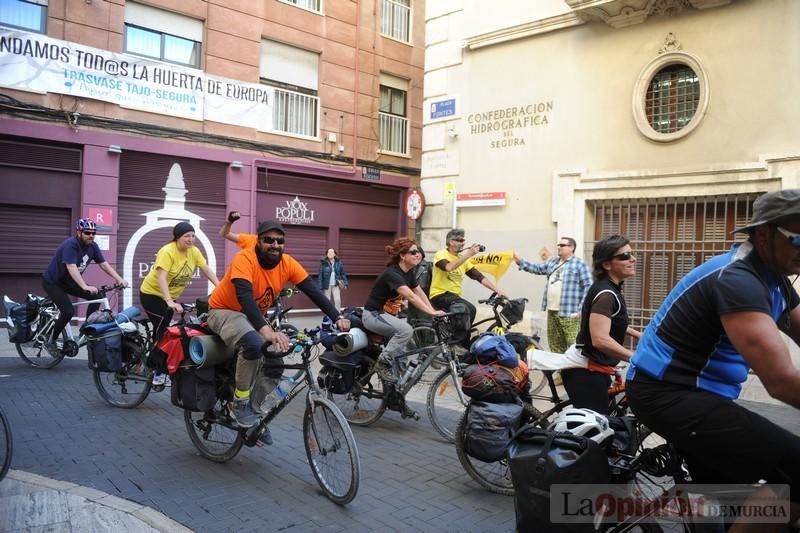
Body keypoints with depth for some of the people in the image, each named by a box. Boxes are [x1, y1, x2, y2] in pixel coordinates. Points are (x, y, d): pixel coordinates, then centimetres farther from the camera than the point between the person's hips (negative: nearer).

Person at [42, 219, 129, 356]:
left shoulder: (92, 246, -6)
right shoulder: (70, 245, -28)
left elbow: (104, 264, -7)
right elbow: (71, 268, -39)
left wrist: (119, 279, -19)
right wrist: (85, 287, -50)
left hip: (69, 282, 7)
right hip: (52, 282, -7)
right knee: (68, 311, -21)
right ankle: (50, 342, -2)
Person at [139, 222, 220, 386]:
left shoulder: (194, 251, -9)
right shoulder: (167, 251, -28)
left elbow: (207, 271, -8)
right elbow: (161, 278, -37)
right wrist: (170, 302, -47)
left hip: (171, 295, 6)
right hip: (152, 293, -6)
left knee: (163, 329, 12)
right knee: (162, 329, -13)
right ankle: (158, 372, -6)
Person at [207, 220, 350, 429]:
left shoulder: (287, 263, -13)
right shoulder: (245, 258, -29)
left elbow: (313, 291, -16)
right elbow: (245, 297, -43)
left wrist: (337, 317, -30)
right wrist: (267, 331, -56)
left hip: (253, 316, 6)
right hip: (224, 311, -6)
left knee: (275, 365, -8)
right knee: (254, 344, -34)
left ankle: (256, 410, 18)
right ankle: (240, 403, -15)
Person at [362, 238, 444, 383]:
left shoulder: (409, 272, 2)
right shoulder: (392, 273, -26)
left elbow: (420, 293, 5)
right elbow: (410, 296, -37)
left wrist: (434, 311, -6)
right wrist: (432, 312, -43)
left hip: (389, 315, 9)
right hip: (374, 315, -9)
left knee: (402, 355, 3)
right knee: (406, 329, -31)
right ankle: (383, 364, -20)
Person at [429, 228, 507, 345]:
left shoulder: (463, 258, 11)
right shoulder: (441, 254, -7)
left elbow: (479, 276, 5)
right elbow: (449, 267, -30)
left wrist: (497, 290, -5)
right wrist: (469, 254, -30)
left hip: (455, 296, 7)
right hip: (440, 295, -7)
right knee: (469, 309, -26)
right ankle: (455, 343, -16)